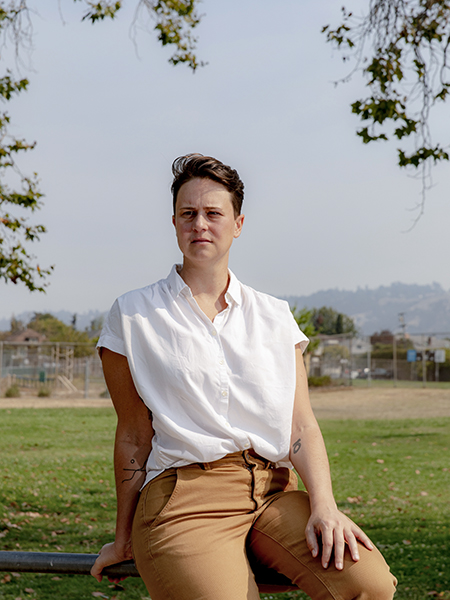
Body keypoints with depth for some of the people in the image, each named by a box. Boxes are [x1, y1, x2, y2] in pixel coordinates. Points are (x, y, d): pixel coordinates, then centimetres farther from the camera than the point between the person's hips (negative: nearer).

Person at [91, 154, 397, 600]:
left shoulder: (274, 317, 15)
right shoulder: (133, 315, 8)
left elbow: (301, 423, 6)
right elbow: (133, 434, 9)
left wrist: (323, 504, -11)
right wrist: (123, 539, 11)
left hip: (273, 491, 3)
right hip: (183, 492, -2)